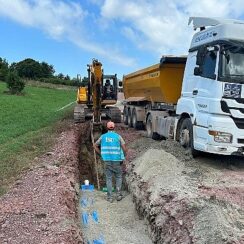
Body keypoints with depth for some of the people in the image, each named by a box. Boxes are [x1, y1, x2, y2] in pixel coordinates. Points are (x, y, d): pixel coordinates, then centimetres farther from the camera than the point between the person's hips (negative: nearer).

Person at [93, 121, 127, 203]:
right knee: (118, 177, 17)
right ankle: (118, 194, 12)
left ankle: (110, 197, 10)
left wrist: (101, 154, 15)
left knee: (108, 178, 10)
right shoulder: (118, 136, -3)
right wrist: (123, 158, 7)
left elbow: (95, 145, 11)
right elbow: (124, 148, -8)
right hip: (117, 160, -1)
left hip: (107, 160, 1)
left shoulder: (103, 136, 5)